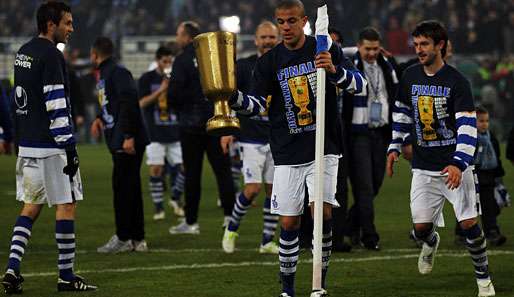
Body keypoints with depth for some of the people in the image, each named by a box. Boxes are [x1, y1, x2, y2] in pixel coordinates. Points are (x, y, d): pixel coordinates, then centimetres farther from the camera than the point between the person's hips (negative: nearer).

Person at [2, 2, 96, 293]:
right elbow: (56, 106, -19)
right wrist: (69, 147, -18)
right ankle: (66, 275, 4)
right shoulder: (51, 56, -15)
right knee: (66, 205, 0)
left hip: (27, 143, 9)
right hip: (51, 145, -9)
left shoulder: (23, 53, 13)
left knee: (32, 206, 13)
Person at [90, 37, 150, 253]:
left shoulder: (118, 73, -13)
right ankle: (137, 239, 14)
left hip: (128, 142, -10)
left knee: (122, 188, -7)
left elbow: (129, 103, -21)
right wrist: (100, 119, 10)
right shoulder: (103, 76, 18)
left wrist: (128, 136, -25)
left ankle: (123, 238, -3)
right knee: (130, 189, 11)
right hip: (117, 142, 10)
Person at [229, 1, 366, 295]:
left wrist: (334, 70, -26)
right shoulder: (269, 61, 4)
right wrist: (233, 97, -23)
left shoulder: (326, 50, 0)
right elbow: (258, 104, -3)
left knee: (322, 212, -14)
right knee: (289, 222, 0)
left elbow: (360, 83, -7)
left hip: (324, 148, -2)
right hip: (288, 152, 2)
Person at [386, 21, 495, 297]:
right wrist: (394, 148, 12)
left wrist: (458, 164, -28)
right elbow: (402, 113, 19)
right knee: (420, 228, -2)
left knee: (469, 223, -9)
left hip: (454, 165, -4)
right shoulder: (410, 77, 4)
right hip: (424, 167, 4)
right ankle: (430, 242, 36)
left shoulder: (456, 81, -11)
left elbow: (467, 126, -17)